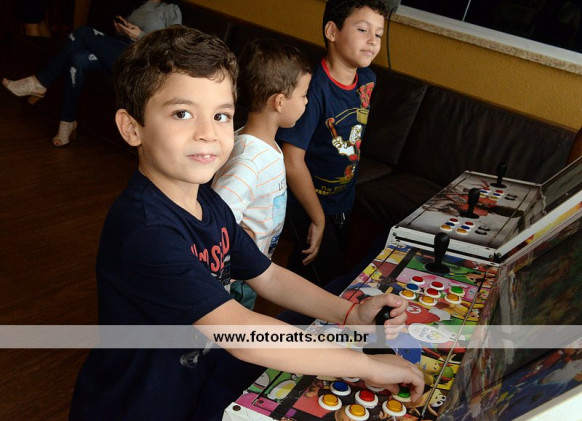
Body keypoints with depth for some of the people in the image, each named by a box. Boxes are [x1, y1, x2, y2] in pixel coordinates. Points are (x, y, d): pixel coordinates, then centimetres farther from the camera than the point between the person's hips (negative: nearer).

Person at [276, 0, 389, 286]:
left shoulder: (367, 80, -4)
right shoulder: (314, 88, -28)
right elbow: (292, 161, -28)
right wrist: (318, 219, -20)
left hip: (344, 199, 7)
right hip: (307, 202, -7)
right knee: (328, 283, 2)